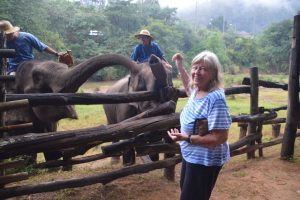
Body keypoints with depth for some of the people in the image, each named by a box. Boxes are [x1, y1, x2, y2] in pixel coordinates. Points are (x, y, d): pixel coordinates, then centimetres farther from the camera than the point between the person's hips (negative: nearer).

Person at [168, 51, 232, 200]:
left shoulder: (215, 99, -28)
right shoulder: (197, 90, -1)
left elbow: (220, 138, -30)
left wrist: (186, 138, -30)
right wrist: (180, 66, 21)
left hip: (205, 161, -9)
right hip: (190, 156, 9)